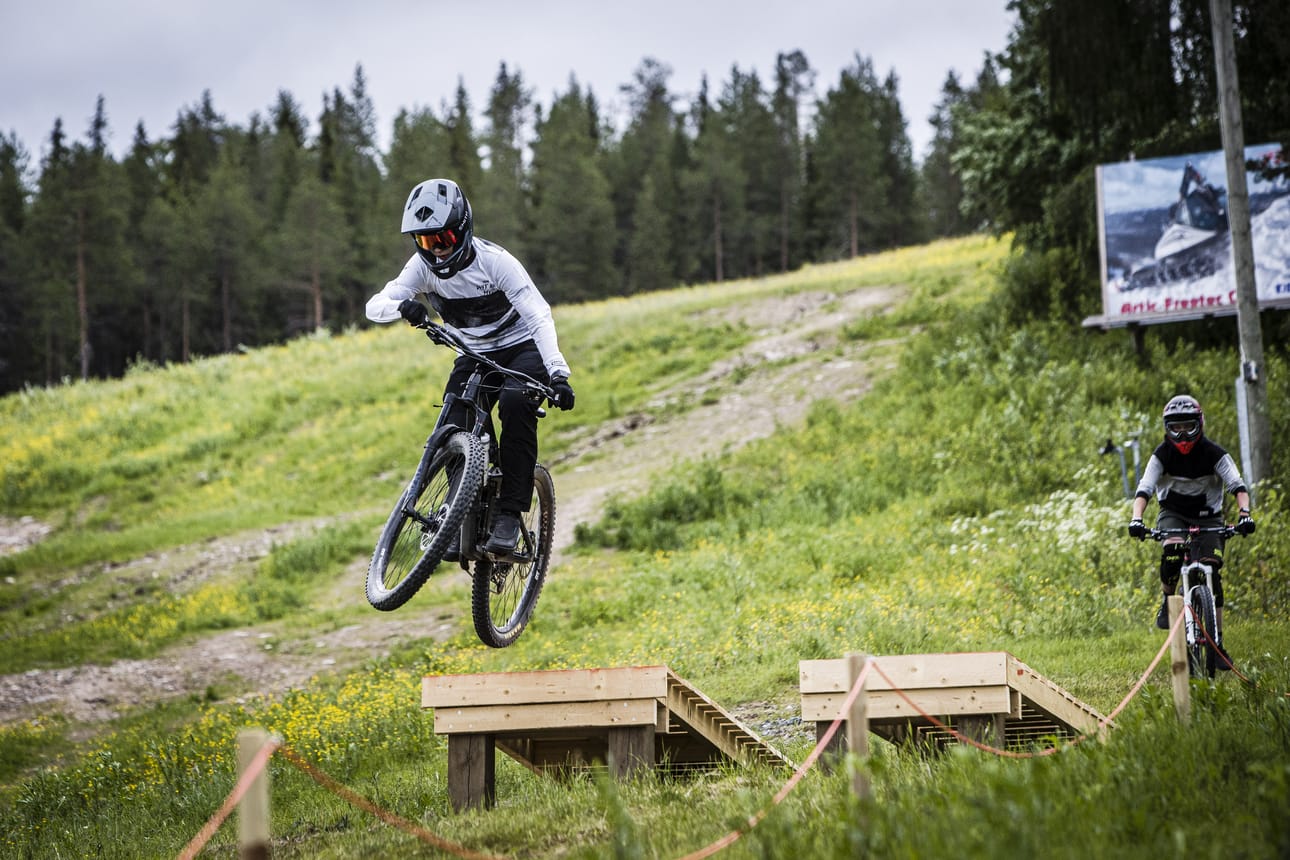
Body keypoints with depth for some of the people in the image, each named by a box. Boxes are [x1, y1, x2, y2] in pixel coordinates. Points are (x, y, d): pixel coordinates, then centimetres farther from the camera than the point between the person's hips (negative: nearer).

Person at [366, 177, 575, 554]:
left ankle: (509, 514, -29)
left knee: (514, 403, -33)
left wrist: (558, 374, -44)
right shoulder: (423, 266, -12)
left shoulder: (494, 261, -23)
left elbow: (538, 316, -30)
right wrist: (403, 306, -46)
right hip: (474, 355, 4)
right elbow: (375, 306, -21)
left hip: (522, 349, -4)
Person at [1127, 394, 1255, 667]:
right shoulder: (1162, 455, -12)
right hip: (1173, 514, 0)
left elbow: (1238, 486, -23)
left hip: (1208, 516, 0)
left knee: (1212, 573, -15)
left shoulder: (1214, 453, -15)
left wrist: (1244, 514, -42)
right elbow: (1144, 489, -21)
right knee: (1172, 551, -34)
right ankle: (1167, 602, -8)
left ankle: (1218, 643, -10)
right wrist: (1136, 519, -40)